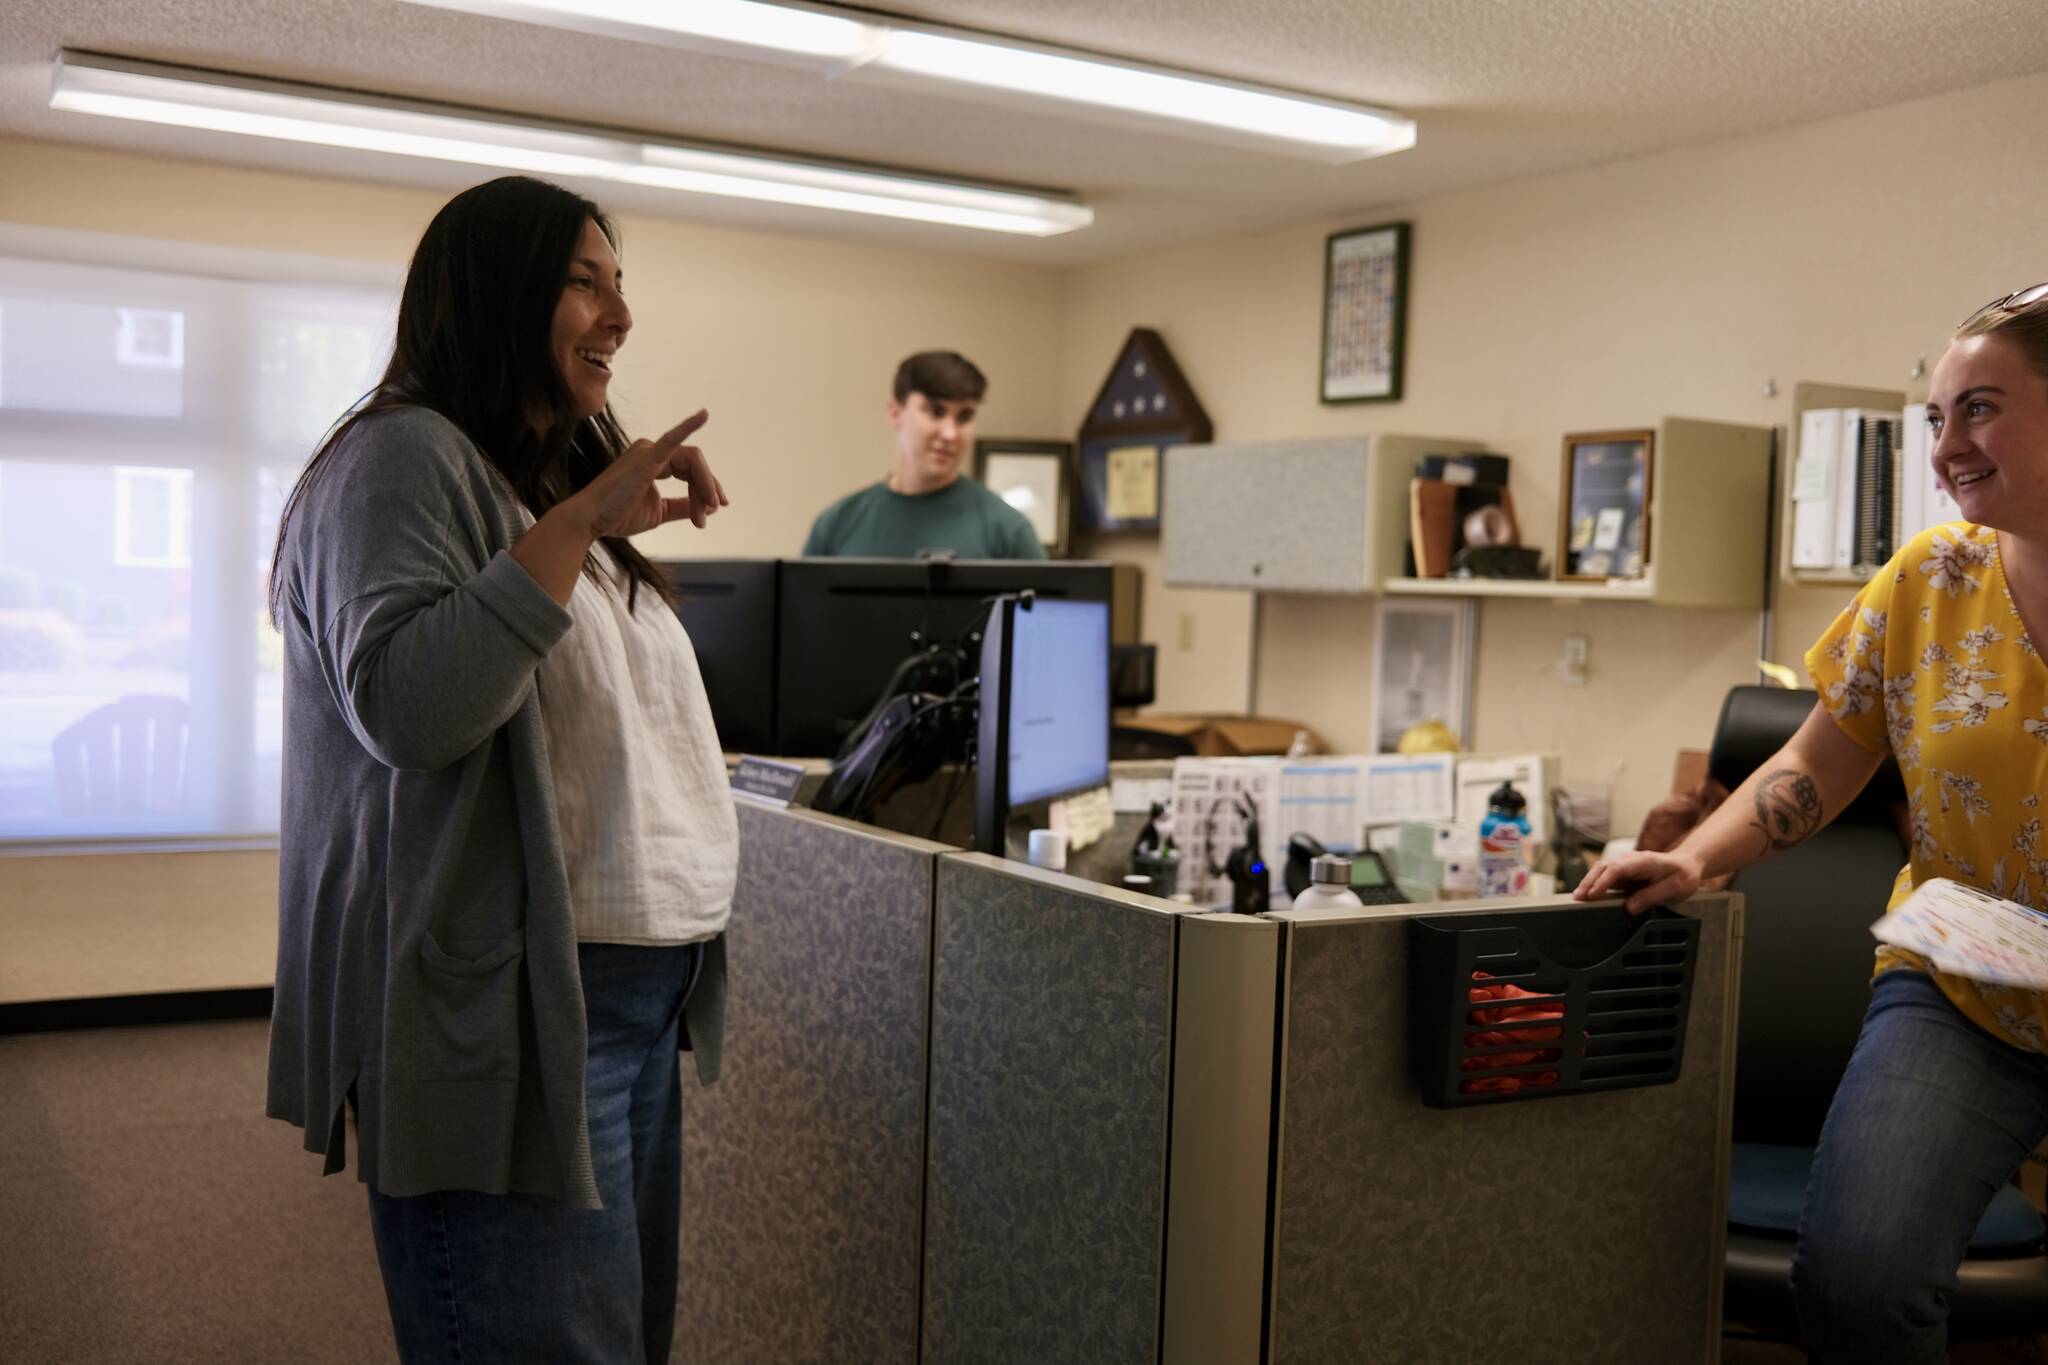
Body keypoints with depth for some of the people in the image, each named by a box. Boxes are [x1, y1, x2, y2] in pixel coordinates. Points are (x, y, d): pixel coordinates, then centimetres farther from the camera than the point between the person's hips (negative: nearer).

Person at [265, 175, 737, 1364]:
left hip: (641, 1000, 9)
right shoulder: (406, 459, -8)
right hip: (509, 1012, -9)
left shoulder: (563, 474, 20)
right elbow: (404, 707, -23)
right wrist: (575, 527, -23)